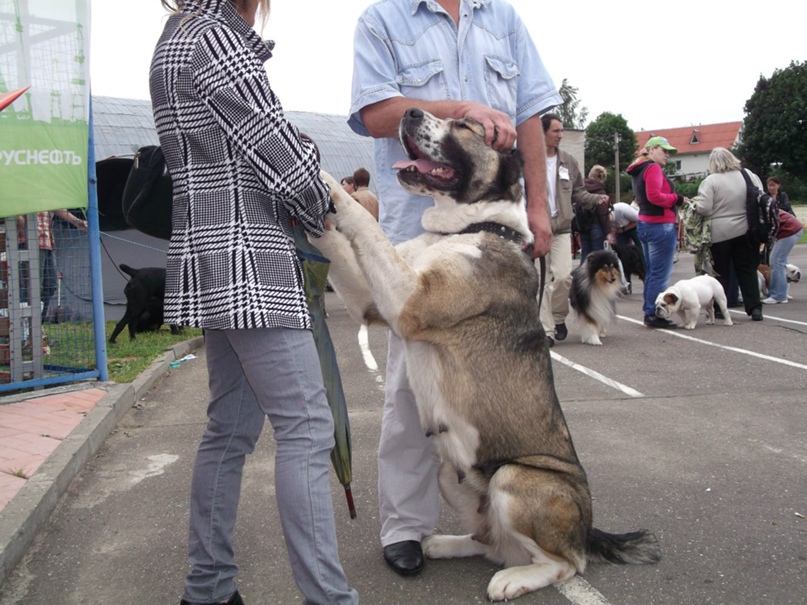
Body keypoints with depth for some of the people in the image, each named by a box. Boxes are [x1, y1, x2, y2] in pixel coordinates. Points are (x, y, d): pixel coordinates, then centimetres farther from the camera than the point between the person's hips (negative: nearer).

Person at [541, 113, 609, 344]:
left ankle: (558, 318, 16)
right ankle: (547, 329, 9)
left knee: (563, 275, -8)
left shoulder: (568, 161, 8)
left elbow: (578, 193, 13)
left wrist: (597, 199, -4)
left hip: (561, 228, 3)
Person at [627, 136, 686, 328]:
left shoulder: (639, 170, 18)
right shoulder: (653, 168, -12)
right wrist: (677, 198, -12)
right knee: (661, 274, -7)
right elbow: (654, 196, -24)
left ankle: (649, 313, 16)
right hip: (661, 225, -10)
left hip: (645, 224, 10)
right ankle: (654, 315, -6)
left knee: (652, 272, 14)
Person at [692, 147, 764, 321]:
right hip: (745, 231, 3)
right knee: (747, 270, 9)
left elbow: (703, 208, -17)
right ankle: (754, 308, 5)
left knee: (721, 273, 7)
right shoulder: (750, 175, 3)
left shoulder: (710, 181, -11)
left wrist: (694, 203, 3)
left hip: (720, 233, -3)